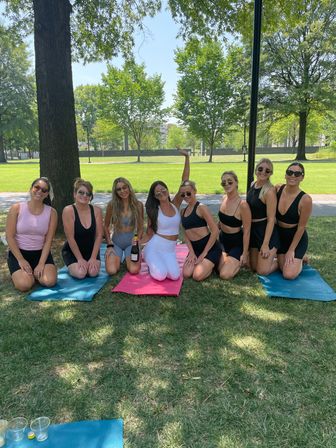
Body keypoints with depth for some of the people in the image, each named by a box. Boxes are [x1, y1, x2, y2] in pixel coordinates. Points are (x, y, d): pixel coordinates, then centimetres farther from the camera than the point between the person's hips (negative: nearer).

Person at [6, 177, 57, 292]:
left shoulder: (51, 212, -1)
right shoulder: (16, 208, -6)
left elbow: (48, 240, -4)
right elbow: (9, 237, -7)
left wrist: (41, 263, -14)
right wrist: (21, 260, -13)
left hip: (41, 253, 2)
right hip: (18, 252, -1)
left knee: (50, 281, -22)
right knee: (24, 285, -24)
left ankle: (34, 272, 13)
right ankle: (19, 272, 13)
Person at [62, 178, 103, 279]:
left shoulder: (96, 210, -8)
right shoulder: (69, 210, -18)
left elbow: (99, 235, -7)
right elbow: (70, 238, -17)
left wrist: (93, 258, -13)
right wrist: (80, 259, -16)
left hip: (91, 250, 3)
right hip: (72, 251, -2)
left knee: (93, 272, -19)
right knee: (80, 273, -23)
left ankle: (89, 263, 15)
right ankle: (73, 267, 12)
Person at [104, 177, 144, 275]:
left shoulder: (138, 205, -5)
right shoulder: (112, 205, -7)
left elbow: (140, 228, 4)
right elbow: (106, 226, 4)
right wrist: (109, 245, -4)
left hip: (131, 242, 0)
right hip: (116, 243, 0)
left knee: (134, 270, -23)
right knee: (111, 270, -21)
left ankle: (128, 259, 13)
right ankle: (118, 259, 15)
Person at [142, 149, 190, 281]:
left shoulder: (175, 205, 2)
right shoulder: (153, 211, -2)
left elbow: (184, 181, -5)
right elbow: (149, 234, 3)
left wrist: (187, 158, -10)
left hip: (170, 250, 2)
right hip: (154, 247, -2)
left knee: (174, 276, -22)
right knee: (160, 276, -26)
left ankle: (161, 264, 11)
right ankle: (152, 264, 10)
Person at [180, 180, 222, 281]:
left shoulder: (201, 208, -12)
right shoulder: (183, 212, 10)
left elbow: (215, 231, -16)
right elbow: (186, 234, 8)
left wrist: (204, 253, -14)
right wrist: (191, 252, -6)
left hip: (210, 247, -6)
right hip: (195, 247, 7)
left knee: (198, 276, -20)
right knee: (186, 274, -11)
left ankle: (212, 265, 13)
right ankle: (209, 263, 17)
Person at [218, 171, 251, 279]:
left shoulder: (242, 205, -25)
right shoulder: (224, 198, -4)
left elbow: (246, 231, -18)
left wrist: (245, 253, -14)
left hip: (237, 242, -6)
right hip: (223, 239, 6)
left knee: (225, 275, -13)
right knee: (220, 270, 2)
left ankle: (243, 260, 12)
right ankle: (234, 260, 28)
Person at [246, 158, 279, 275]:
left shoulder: (269, 191, -18)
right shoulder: (252, 185, 4)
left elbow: (271, 219, -19)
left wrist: (265, 244, -20)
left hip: (267, 231, -7)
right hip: (253, 230, 7)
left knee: (262, 271, -2)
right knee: (253, 267, 16)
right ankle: (273, 254, 38)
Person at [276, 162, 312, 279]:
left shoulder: (305, 199, -22)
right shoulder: (277, 189, -10)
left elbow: (301, 227, -15)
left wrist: (291, 250, -10)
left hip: (297, 238, -4)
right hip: (280, 235, 4)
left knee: (289, 275, -11)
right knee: (283, 269, 5)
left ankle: (300, 258, 20)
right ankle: (296, 257, 35)